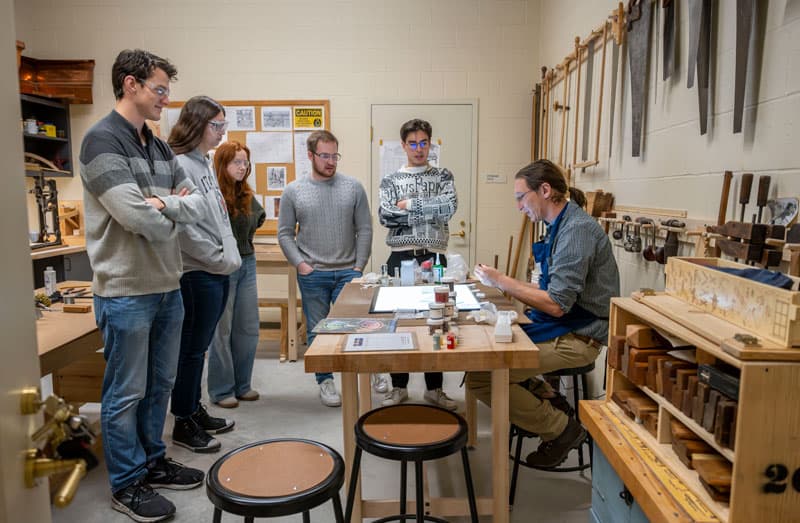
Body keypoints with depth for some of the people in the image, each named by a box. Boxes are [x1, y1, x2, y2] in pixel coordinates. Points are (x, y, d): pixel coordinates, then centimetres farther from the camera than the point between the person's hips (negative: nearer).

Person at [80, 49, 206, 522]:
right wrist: (173, 211, -2)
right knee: (126, 393, 7)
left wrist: (164, 204, -14)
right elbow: (137, 216, -22)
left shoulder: (160, 147, 13)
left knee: (160, 384, 18)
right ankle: (127, 484, 23)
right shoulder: (102, 140, -12)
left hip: (168, 286, 8)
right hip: (126, 292, -8)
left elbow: (197, 203, 6)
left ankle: (153, 462, 35)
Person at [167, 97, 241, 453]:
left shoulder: (204, 163, 15)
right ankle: (183, 424, 17)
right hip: (198, 273, -9)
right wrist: (221, 260, -13)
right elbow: (185, 227, -21)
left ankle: (195, 411, 31)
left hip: (218, 273, 9)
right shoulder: (180, 165, -15)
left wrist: (229, 257, 10)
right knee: (192, 349, 2)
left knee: (198, 347, 18)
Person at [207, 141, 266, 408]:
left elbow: (258, 218, 21)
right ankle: (221, 390, 17)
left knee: (248, 329, 11)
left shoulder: (247, 195, 6)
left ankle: (242, 385, 25)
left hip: (247, 265, 7)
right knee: (221, 331, 3)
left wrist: (244, 238, 8)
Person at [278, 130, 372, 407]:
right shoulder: (294, 191, 2)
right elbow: (285, 233, 3)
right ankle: (325, 381, 22)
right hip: (312, 275, 0)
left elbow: (364, 229, 3)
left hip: (347, 272, 0)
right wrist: (301, 264, -6)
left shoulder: (353, 187, 2)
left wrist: (359, 266, -3)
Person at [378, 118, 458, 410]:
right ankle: (399, 387, 20)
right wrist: (429, 211, -12)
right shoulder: (390, 180, 8)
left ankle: (434, 388, 19)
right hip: (400, 257, 0)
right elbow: (385, 217, -9)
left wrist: (409, 205, -11)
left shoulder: (443, 176, 9)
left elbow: (450, 206, -11)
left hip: (434, 257, 0)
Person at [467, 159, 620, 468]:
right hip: (562, 327, 10)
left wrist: (501, 281, -16)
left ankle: (561, 428, -1)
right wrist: (502, 285, 7)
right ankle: (550, 403, 12)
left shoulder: (577, 230, -19)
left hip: (577, 337, -10)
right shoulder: (560, 226, 13)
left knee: (480, 376, -18)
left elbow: (557, 304, -24)